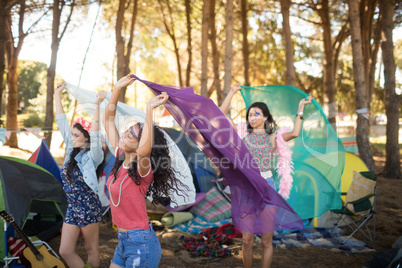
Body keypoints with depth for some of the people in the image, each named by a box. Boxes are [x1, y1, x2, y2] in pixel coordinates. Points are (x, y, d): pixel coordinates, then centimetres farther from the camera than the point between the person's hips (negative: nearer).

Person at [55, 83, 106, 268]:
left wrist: (97, 106, -38)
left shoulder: (92, 156, -13)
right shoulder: (72, 150, 5)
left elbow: (95, 135, -32)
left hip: (89, 208, -7)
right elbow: (62, 122, 8)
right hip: (72, 208, 7)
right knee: (65, 251, 6)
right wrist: (57, 95, 9)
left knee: (91, 249, 9)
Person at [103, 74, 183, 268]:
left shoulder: (142, 170, -21)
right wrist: (117, 88, -3)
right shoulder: (120, 159, 0)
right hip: (123, 240, 8)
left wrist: (150, 109, -44)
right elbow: (108, 119, 5)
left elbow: (144, 151, -47)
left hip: (141, 243, -8)